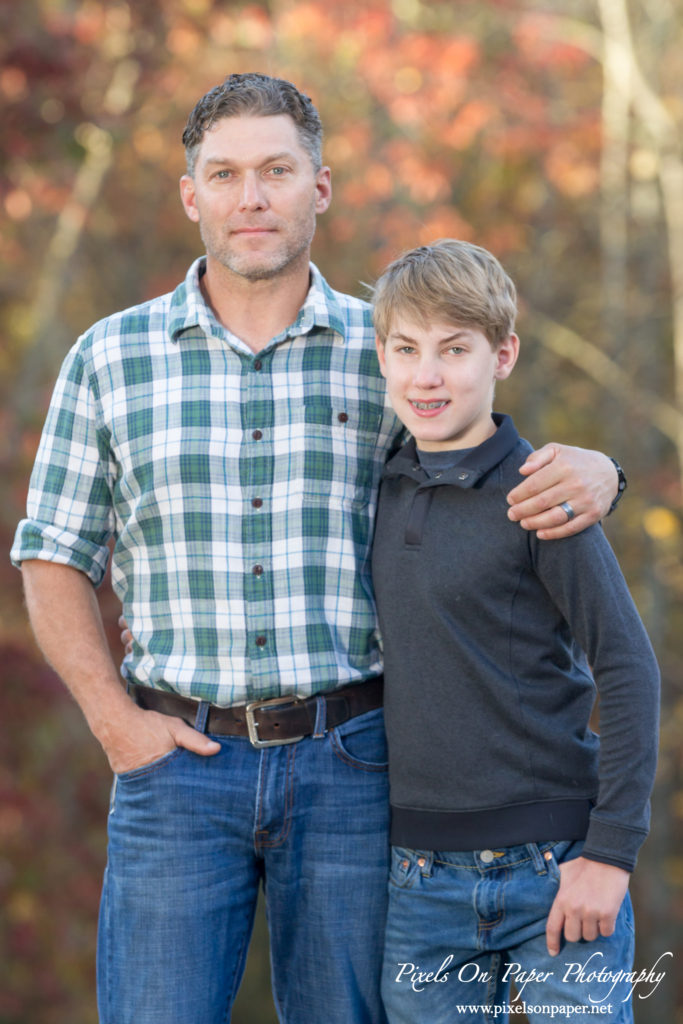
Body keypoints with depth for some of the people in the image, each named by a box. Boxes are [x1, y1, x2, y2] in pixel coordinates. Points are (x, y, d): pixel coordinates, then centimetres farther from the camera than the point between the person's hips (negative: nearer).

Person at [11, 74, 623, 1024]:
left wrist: (590, 470, -11)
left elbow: (498, 474, 14)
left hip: (349, 765, 1)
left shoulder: (390, 356, 5)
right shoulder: (111, 358, 5)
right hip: (180, 762, 0)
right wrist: (115, 720, -4)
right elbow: (53, 557, 9)